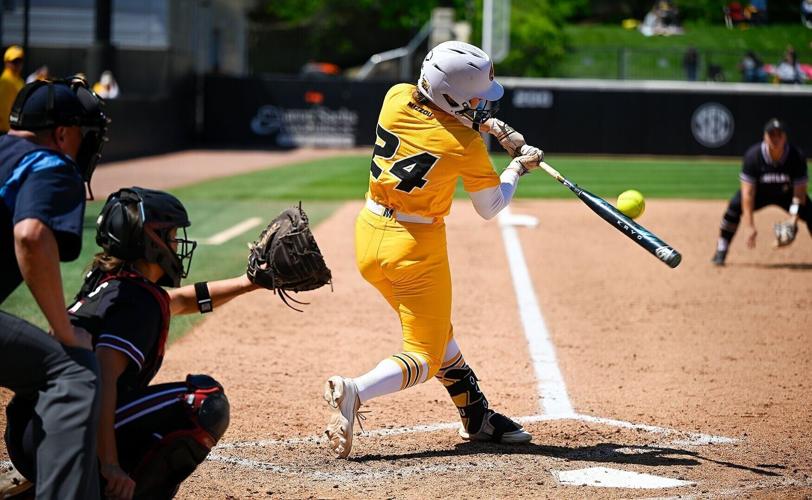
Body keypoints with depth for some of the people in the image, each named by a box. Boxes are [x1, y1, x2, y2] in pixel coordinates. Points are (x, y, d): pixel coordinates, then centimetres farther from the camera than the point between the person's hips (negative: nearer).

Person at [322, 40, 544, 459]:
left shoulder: (397, 97, -5)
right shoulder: (466, 145, -18)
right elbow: (490, 207, -2)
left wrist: (485, 124, 10)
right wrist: (519, 167, 13)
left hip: (369, 235, 7)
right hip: (416, 247, -7)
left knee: (437, 332, 22)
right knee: (425, 357, 2)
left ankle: (477, 418, 31)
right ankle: (354, 392, -23)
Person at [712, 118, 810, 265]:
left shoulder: (797, 157, -26)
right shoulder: (753, 155, -28)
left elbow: (799, 192, -23)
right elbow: (748, 193, -29)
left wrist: (792, 222, -37)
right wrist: (750, 226, -35)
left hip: (786, 193, 1)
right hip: (759, 192, -1)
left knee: (808, 211, -23)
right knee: (735, 205, -28)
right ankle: (721, 252, -16)